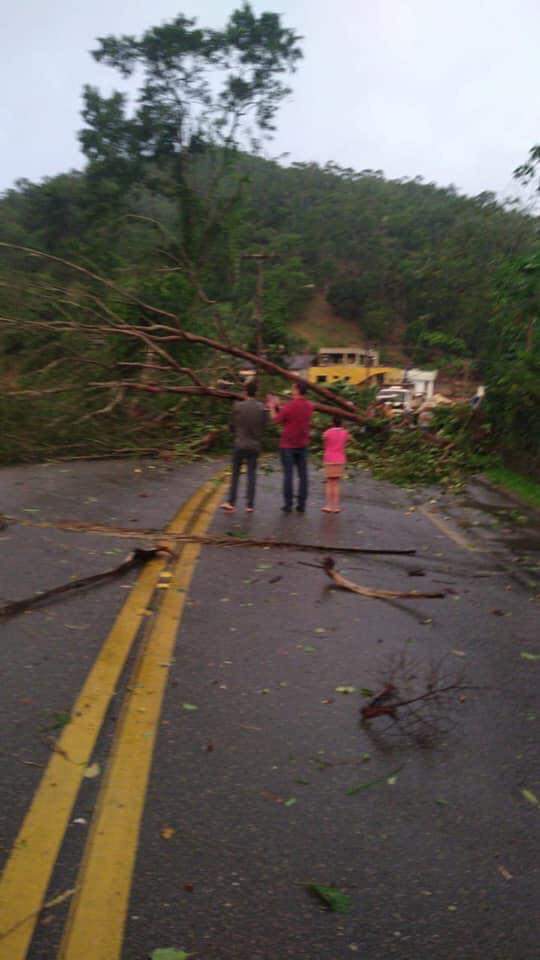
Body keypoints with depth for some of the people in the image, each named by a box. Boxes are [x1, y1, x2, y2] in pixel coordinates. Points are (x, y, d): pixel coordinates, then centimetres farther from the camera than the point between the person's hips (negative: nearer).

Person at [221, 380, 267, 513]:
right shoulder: (261, 408, -5)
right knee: (252, 474, 7)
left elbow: (232, 426, 0)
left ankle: (231, 502, 8)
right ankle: (250, 504, 7)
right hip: (254, 445, 1)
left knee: (235, 474, 10)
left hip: (240, 444, -1)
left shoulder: (238, 406, -9)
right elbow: (263, 426, 2)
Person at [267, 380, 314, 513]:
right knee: (302, 475, 5)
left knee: (288, 475, 0)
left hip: (288, 445, -5)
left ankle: (288, 504, 2)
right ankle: (301, 504, 7)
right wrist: (277, 405, 18)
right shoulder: (309, 406, 3)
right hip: (302, 445, 5)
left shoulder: (290, 406, -16)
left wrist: (272, 407, 13)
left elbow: (276, 420, -4)